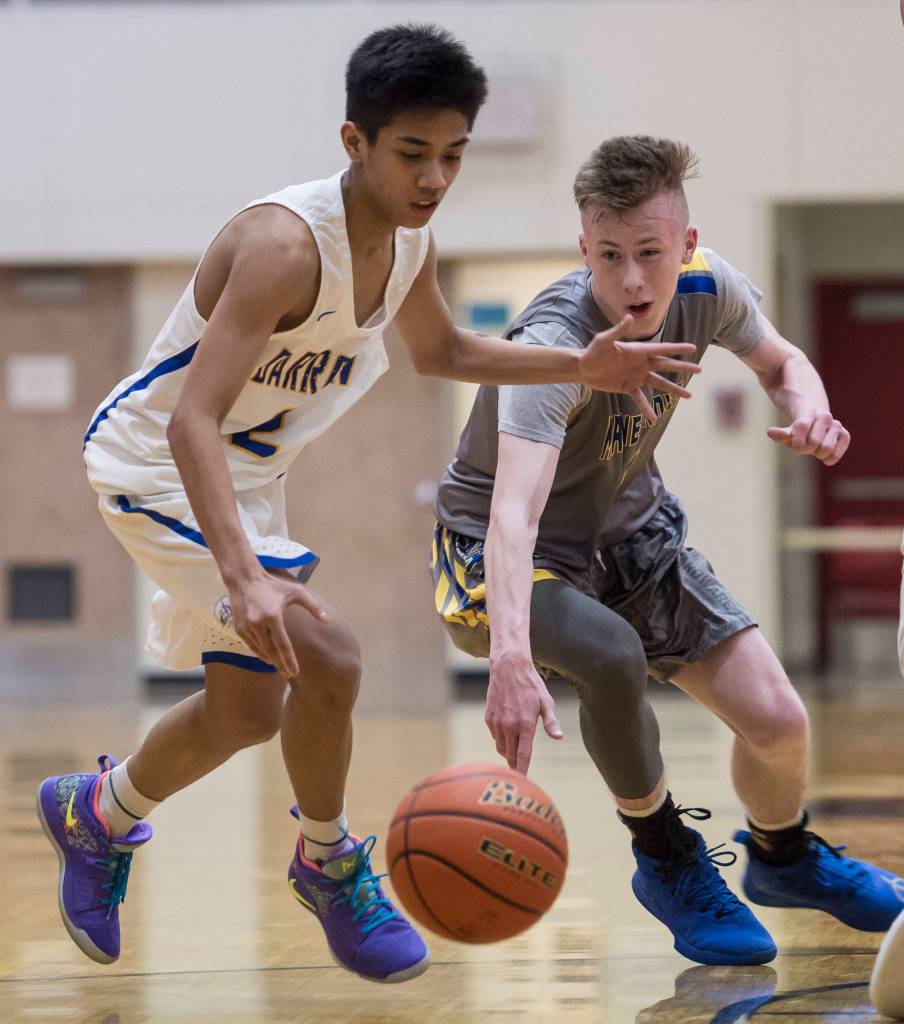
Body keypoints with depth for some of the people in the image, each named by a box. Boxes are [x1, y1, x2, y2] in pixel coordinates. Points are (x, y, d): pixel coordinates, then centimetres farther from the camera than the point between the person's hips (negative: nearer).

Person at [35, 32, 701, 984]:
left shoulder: (408, 245, -5)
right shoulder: (285, 244, -32)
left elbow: (440, 350, 17)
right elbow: (193, 423, -38)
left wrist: (580, 366, 4)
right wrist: (244, 578, -50)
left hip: (246, 473, 9)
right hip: (155, 465, -9)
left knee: (250, 709, 18)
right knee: (324, 655, -22)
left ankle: (93, 811, 44)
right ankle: (329, 865, 3)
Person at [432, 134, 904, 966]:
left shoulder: (705, 287, -18)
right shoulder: (554, 346, -36)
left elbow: (781, 362, 6)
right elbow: (514, 513, -50)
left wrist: (808, 411, -20)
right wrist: (511, 657, -66)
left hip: (630, 531, 5)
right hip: (498, 556, -5)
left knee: (777, 718, -4)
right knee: (611, 656, -36)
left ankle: (783, 858, 32)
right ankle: (668, 862, -8)